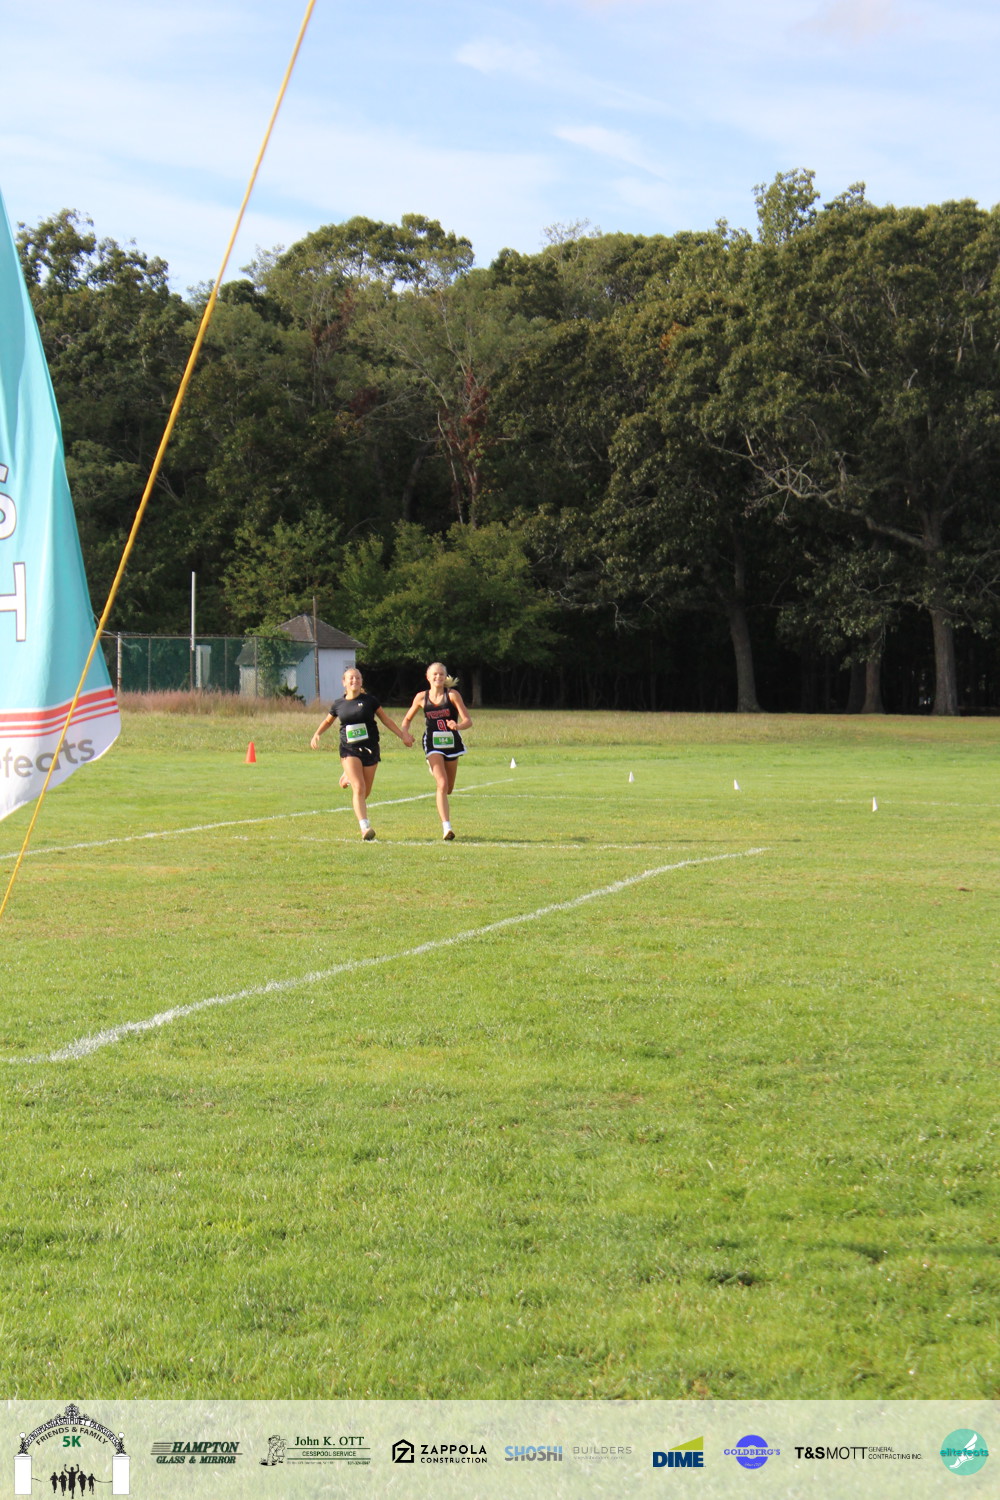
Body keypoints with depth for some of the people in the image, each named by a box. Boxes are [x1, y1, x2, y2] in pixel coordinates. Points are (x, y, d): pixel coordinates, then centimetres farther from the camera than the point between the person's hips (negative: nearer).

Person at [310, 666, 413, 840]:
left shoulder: (369, 700, 1)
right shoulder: (339, 704, 4)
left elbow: (386, 720, 9)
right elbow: (327, 721, 22)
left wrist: (403, 735, 8)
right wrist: (316, 735, 6)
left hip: (370, 749, 1)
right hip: (349, 750, -1)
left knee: (366, 792, 7)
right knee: (359, 789, -16)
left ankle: (348, 778, 42)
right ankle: (365, 827, -18)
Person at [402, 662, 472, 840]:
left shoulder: (452, 695, -6)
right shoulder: (422, 697, -1)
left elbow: (468, 721, -11)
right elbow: (407, 718, 14)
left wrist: (458, 725, -32)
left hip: (451, 742, 1)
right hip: (433, 743, -1)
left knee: (449, 789, 14)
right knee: (442, 784, -19)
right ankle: (446, 827, -21)